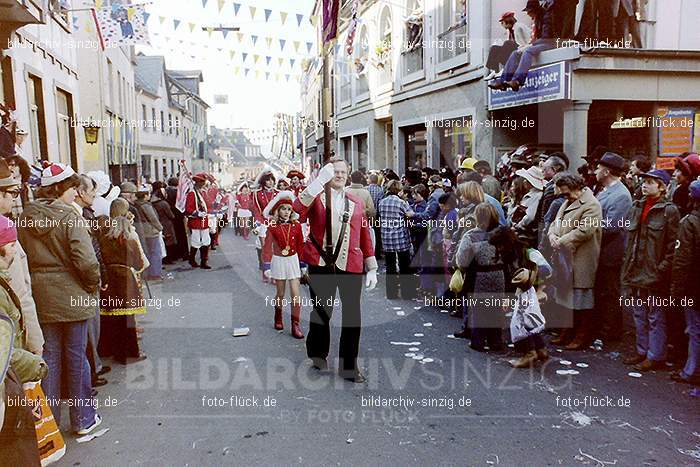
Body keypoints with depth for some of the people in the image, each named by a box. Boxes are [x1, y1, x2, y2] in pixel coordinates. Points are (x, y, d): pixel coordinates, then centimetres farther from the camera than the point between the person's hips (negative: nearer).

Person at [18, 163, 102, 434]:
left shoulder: (25, 218, 2)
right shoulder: (69, 217, -15)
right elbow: (86, 261, -21)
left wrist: (38, 286, 13)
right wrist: (94, 287, -4)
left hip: (40, 299, 5)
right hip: (73, 298, -5)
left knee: (49, 358, 14)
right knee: (76, 356, 7)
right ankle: (83, 419, 21)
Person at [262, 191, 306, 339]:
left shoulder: (296, 225, -3)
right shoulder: (272, 227, -8)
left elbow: (300, 245, 3)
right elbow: (267, 247, -8)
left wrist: (303, 264, 5)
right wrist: (266, 266, -13)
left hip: (293, 260, 1)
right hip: (278, 261, -1)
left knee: (295, 294, -5)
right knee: (280, 294, 11)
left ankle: (296, 325, 4)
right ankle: (278, 317, 38)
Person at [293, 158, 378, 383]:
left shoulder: (356, 203, 14)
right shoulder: (316, 198, 4)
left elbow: (365, 236, 14)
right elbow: (298, 207, -19)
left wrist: (372, 268, 9)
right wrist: (319, 180, -23)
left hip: (351, 266, 3)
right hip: (322, 265, -2)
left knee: (353, 315, 3)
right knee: (322, 311, 11)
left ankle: (348, 366, 17)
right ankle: (318, 353, 35)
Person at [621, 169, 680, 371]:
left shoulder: (669, 210, -9)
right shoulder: (637, 207, 11)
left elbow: (673, 245, -12)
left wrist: (663, 269, -16)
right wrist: (628, 267, 12)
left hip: (654, 273, -7)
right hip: (636, 271, 7)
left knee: (655, 317, 3)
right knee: (639, 314, 16)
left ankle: (655, 356, 14)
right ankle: (642, 351, 28)